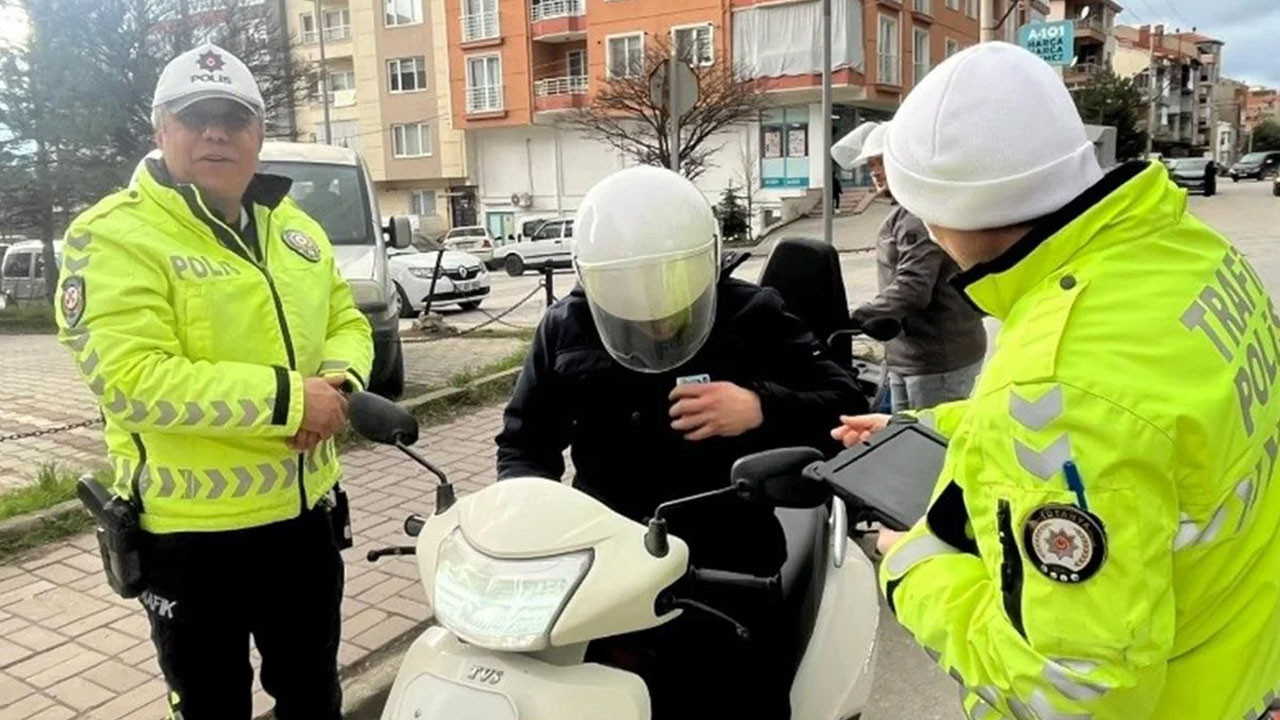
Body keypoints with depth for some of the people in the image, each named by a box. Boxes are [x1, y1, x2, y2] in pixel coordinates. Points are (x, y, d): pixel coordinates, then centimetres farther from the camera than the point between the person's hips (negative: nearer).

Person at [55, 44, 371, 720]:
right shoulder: (115, 236, -14)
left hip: (304, 514, 6)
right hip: (190, 532, -5)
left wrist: (340, 380, -12)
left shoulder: (295, 229, 7)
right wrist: (286, 396, -26)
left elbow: (346, 322, 12)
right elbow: (132, 378, -24)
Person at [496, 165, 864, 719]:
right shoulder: (566, 330, 3)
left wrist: (762, 409, -23)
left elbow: (848, 408, -4)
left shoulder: (752, 319, -5)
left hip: (723, 572, -2)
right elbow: (526, 439, 10)